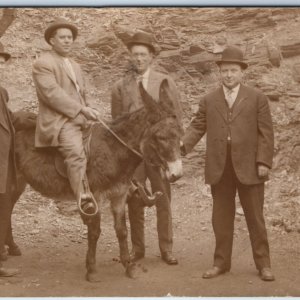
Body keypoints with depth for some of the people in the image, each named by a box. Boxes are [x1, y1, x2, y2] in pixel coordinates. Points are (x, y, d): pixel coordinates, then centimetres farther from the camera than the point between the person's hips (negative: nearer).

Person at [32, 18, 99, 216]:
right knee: (76, 154, -30)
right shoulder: (43, 64, -3)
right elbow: (52, 94, -16)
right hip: (59, 121, -9)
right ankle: (83, 197, -37)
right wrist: (82, 109, -21)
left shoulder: (75, 66, 26)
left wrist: (90, 113, 10)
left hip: (81, 120, 10)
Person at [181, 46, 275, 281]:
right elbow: (197, 127, 7)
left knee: (255, 217, 5)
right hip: (219, 169, 2)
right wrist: (182, 145, -11)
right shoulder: (208, 101, 10)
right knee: (221, 218, 9)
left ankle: (263, 264, 15)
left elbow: (266, 132, 0)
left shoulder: (257, 98, 4)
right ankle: (221, 262, 19)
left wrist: (264, 161, -8)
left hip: (249, 168, -2)